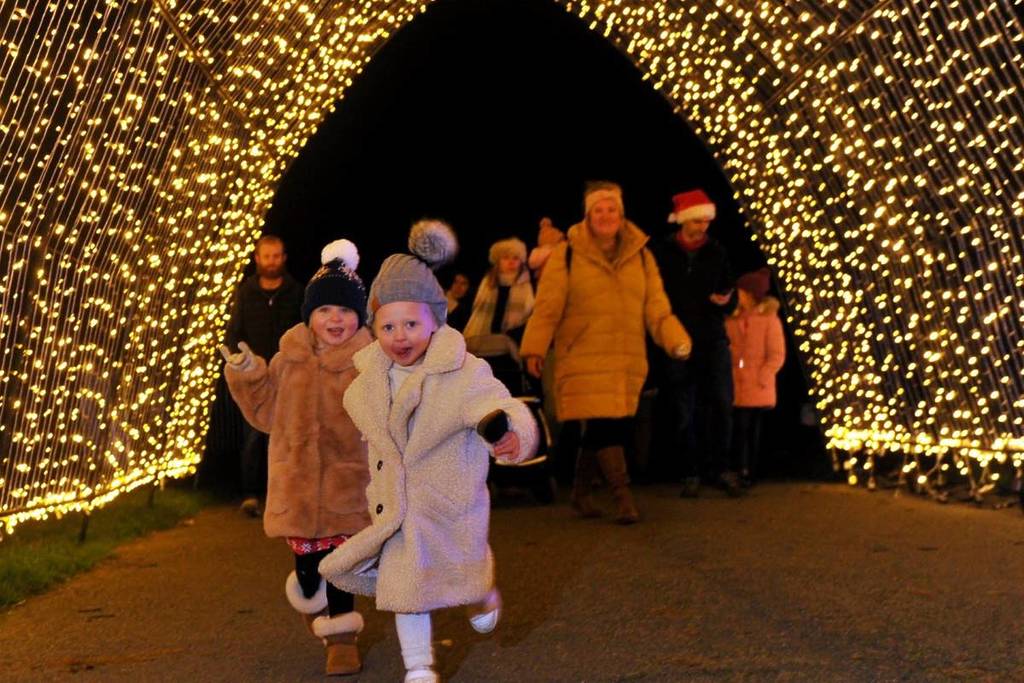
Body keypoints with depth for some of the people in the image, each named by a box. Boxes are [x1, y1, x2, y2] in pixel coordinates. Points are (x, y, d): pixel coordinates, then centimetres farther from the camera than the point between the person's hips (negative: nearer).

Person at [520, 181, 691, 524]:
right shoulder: (566, 255, -1)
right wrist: (534, 349, -10)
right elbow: (547, 308, -3)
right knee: (603, 426, -12)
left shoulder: (641, 256, 10)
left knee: (609, 429, 8)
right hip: (584, 361, -4)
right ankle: (624, 496, -6)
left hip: (627, 360, 4)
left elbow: (656, 307, 4)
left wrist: (677, 340, -11)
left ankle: (581, 492, 25)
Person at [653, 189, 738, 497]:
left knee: (722, 403, -8)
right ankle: (691, 473, 13)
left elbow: (732, 299, 12)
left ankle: (719, 466, 6)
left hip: (713, 339, 1)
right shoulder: (664, 254, 1)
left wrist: (725, 301, -10)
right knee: (684, 411, 2)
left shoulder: (717, 253, 7)